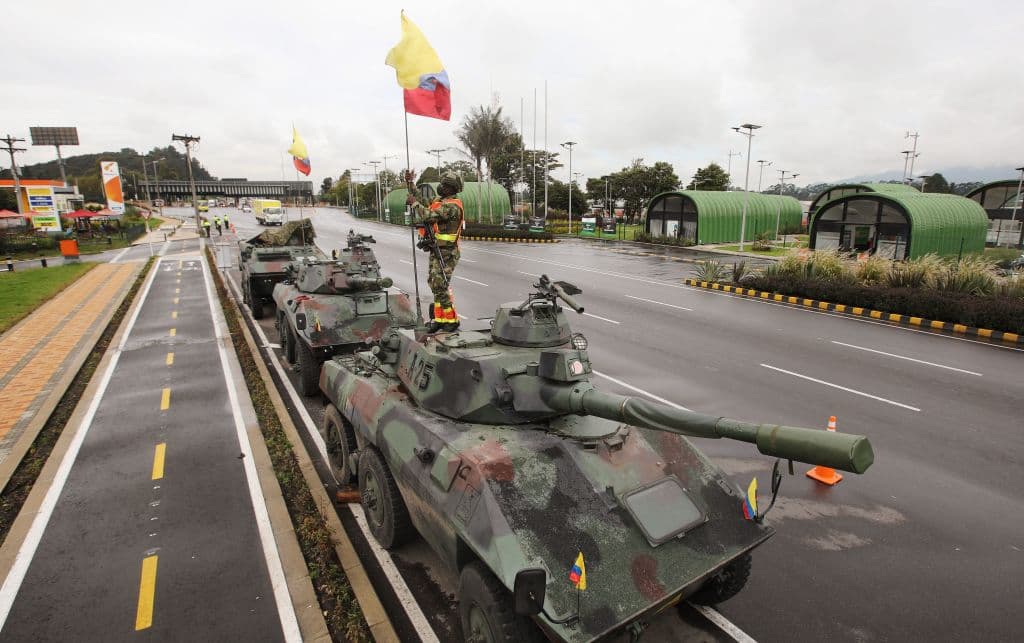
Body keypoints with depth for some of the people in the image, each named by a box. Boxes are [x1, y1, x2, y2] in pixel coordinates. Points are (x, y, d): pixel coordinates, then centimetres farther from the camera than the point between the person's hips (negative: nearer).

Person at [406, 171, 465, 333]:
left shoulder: (452, 206, -18)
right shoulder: (438, 201, 12)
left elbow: (427, 216, -26)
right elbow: (421, 201, 25)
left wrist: (414, 202, -12)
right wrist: (410, 184, 17)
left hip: (446, 254, -9)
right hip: (436, 252, 9)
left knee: (440, 287, -8)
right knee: (436, 285, 12)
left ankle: (452, 320, 3)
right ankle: (439, 319, 20)